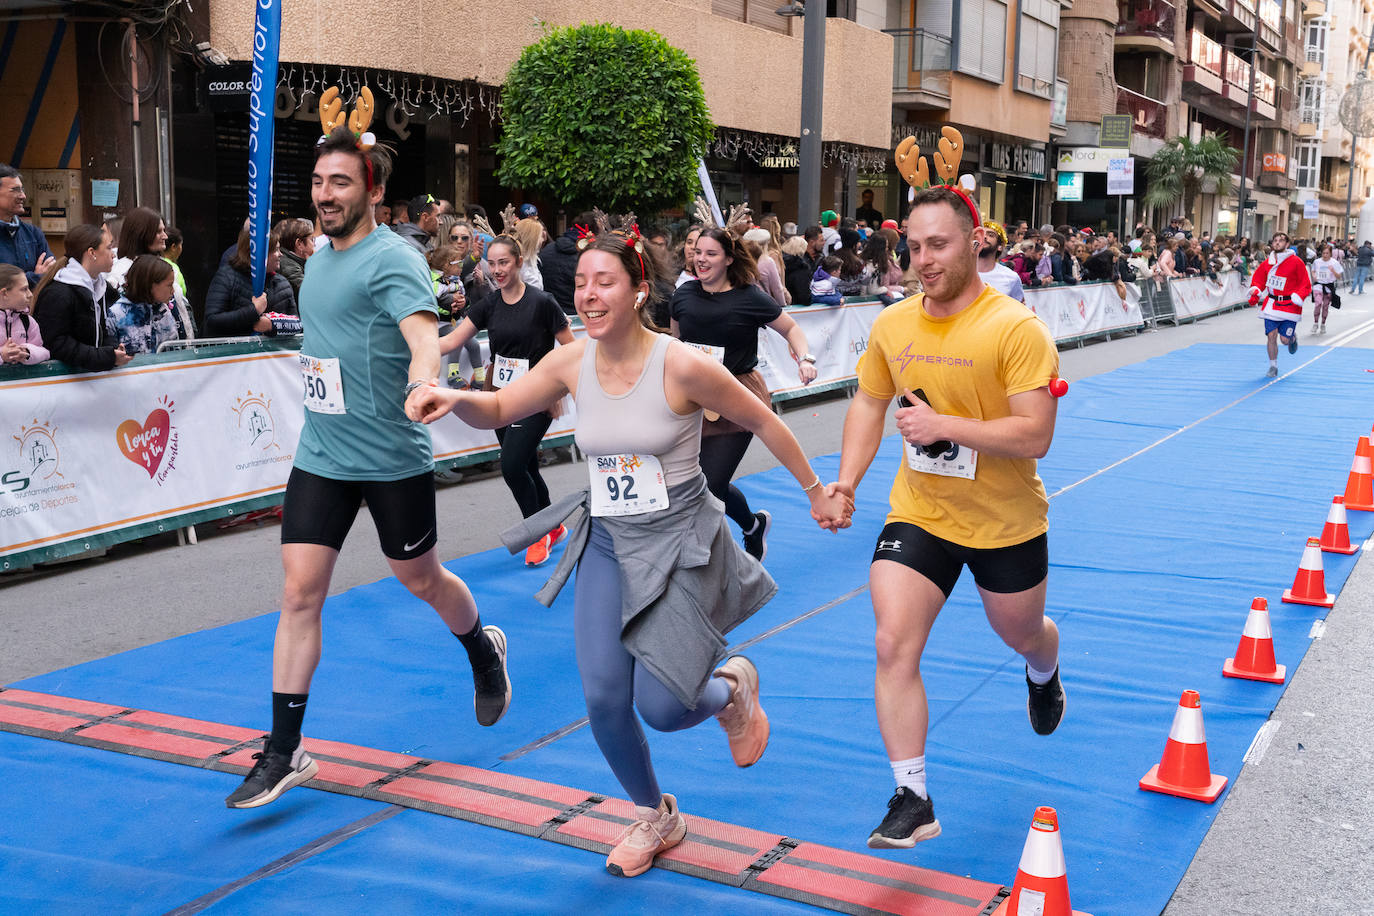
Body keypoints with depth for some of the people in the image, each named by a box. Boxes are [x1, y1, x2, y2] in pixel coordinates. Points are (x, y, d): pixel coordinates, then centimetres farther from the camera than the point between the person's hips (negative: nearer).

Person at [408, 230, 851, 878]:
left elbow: (762, 421, -5)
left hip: (680, 543, -4)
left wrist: (817, 492, 4)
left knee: (661, 708, -11)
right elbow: (498, 411, 5)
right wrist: (454, 399, -18)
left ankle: (733, 688, 27)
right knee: (603, 701, -3)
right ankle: (655, 817, 26)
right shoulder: (572, 363, -4)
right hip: (606, 542, 4)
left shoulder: (682, 366, -18)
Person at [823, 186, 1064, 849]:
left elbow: (1035, 435, -24)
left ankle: (1043, 675, 61)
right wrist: (846, 481, -2)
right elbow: (869, 403, 11)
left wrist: (946, 425, -32)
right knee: (894, 646, -11)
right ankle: (912, 801, -2)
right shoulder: (892, 324, -4)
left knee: (1020, 635, 21)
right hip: (917, 515, 3)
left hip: (1007, 522, -3)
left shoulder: (1016, 329, -20)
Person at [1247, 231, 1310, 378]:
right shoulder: (1267, 262, 5)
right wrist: (1255, 290, -2)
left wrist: (1298, 297, -19)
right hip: (1271, 304, 3)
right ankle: (1273, 367, 13)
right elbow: (1258, 279, 18)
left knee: (1285, 339, -3)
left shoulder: (1296, 262, -6)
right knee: (1271, 336, -3)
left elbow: (1306, 285, -4)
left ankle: (1293, 337, 36)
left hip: (1289, 305, -3)